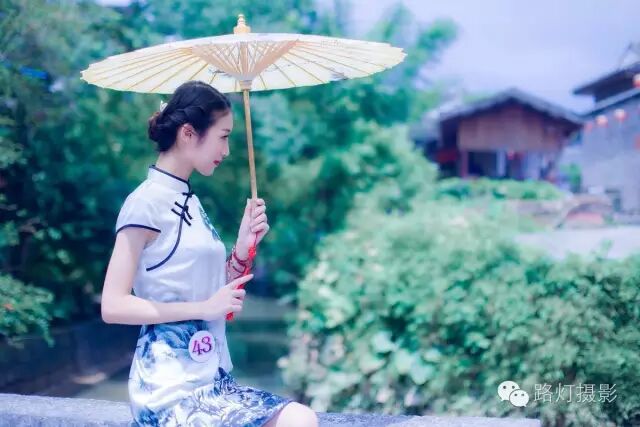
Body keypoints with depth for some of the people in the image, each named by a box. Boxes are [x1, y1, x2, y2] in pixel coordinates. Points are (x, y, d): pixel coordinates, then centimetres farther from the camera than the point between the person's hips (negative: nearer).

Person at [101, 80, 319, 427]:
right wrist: (205, 307, -16)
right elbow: (113, 306, -15)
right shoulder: (147, 201, -10)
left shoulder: (189, 199, 15)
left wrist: (243, 247, 0)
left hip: (212, 378, 7)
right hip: (170, 388, -7)